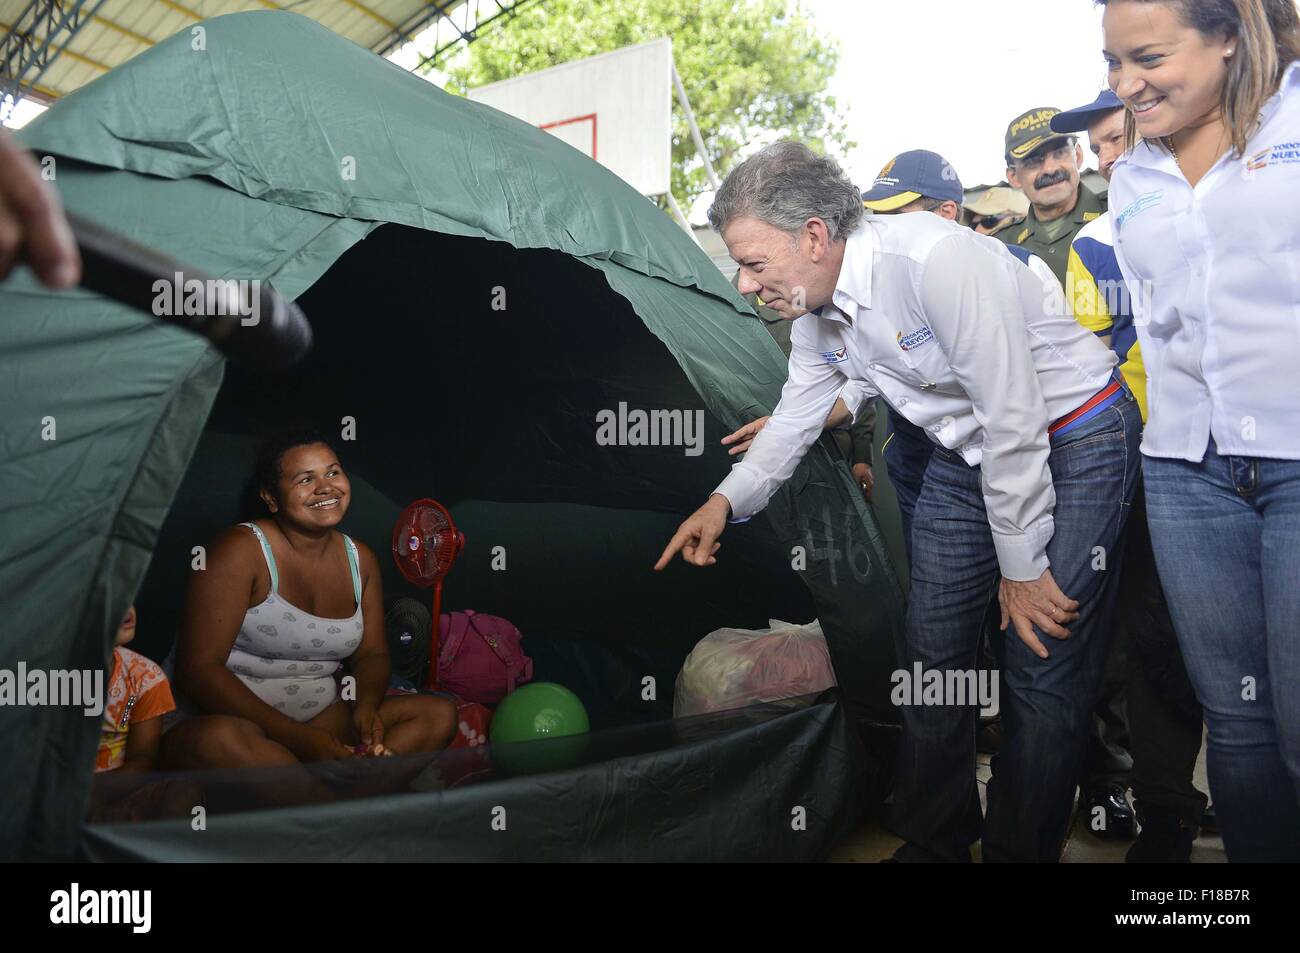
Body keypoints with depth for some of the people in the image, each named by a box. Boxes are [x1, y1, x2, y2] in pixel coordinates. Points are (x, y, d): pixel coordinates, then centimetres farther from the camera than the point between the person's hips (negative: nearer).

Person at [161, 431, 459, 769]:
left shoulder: (360, 559, 7)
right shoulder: (242, 550, -12)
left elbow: (372, 654, 12)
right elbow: (198, 669, -18)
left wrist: (367, 705, -13)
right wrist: (301, 739, -25)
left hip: (321, 715, 6)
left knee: (439, 715, -9)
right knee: (221, 740, -40)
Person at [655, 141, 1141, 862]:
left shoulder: (936, 257, -31)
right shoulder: (815, 312, -5)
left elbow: (1014, 418, -28)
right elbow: (797, 415, 11)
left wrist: (1022, 565, -20)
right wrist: (725, 502, 2)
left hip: (1074, 443, -7)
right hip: (966, 456, 8)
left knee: (1045, 674, -7)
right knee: (934, 649, 8)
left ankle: (1020, 852, 13)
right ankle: (933, 842, 24)